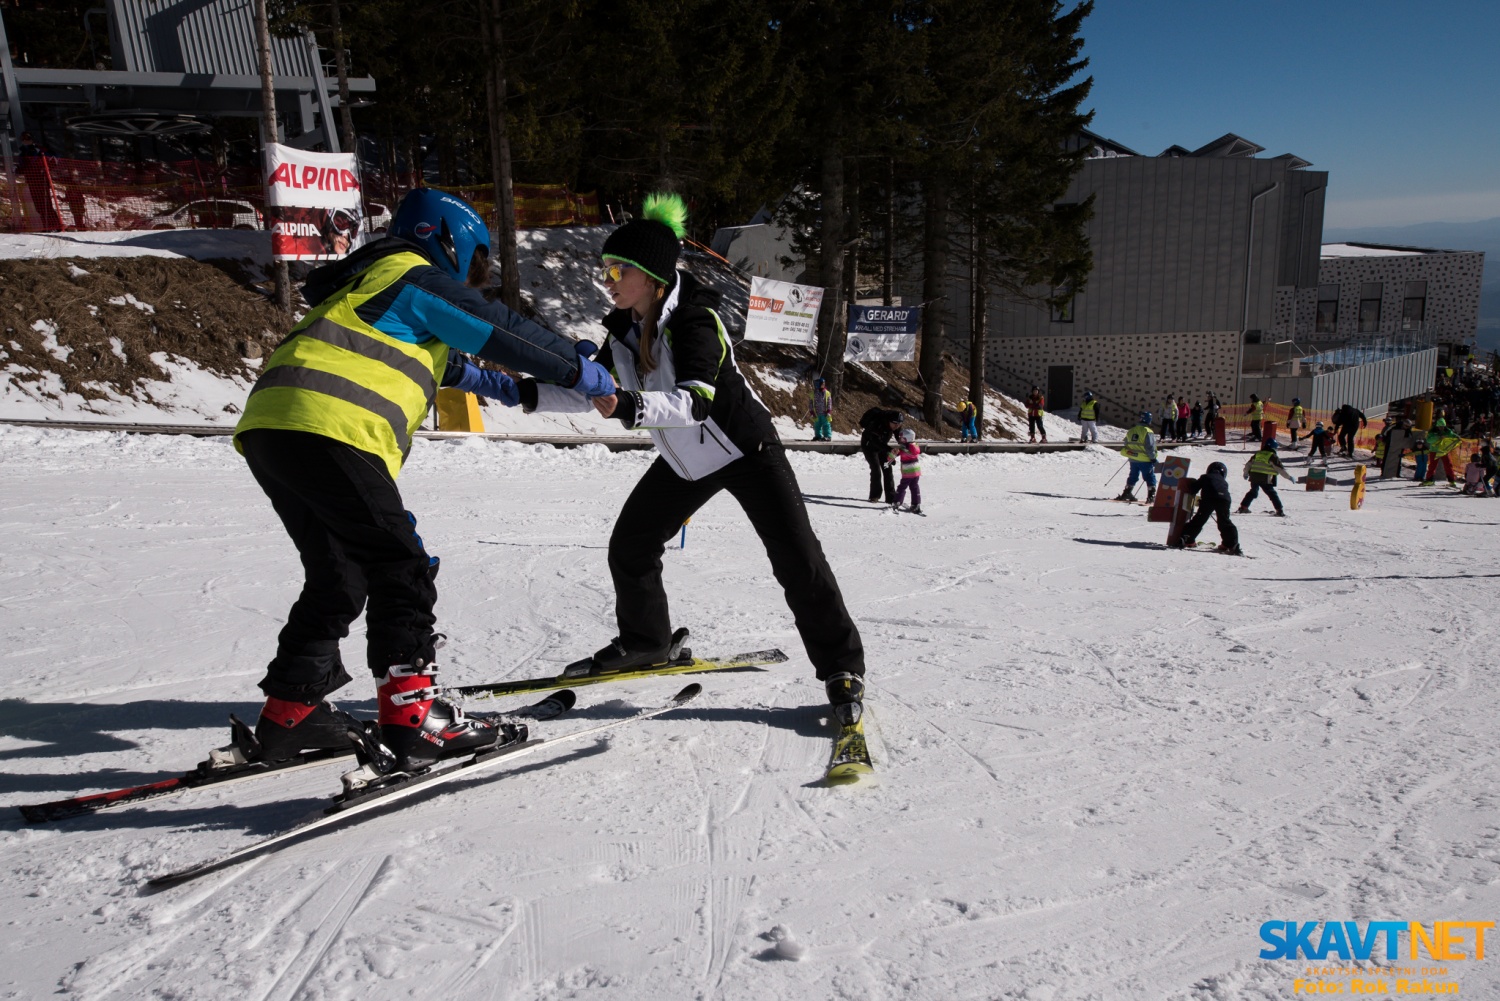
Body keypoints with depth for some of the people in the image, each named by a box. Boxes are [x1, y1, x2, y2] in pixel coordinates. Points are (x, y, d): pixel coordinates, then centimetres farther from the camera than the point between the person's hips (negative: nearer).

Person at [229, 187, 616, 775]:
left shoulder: (375, 283, 35)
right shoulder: (419, 276, 7)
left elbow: (431, 357, 49)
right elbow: (503, 332, 4)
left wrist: (495, 384, 60)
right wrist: (583, 373, 14)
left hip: (267, 428, 9)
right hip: (330, 427, -9)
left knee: (339, 572, 16)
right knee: (399, 568, -5)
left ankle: (288, 712, 19)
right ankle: (411, 716, -9)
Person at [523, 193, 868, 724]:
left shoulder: (694, 321, -28)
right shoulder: (624, 330, -4)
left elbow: (696, 400, -42)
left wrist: (632, 407, -57)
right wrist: (528, 393, -9)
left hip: (747, 449, -7)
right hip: (685, 460, 8)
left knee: (796, 559, -10)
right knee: (629, 545, 6)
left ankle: (841, 667, 4)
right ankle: (645, 641, 29)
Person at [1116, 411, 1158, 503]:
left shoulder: (1130, 431, 6)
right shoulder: (1147, 432, -15)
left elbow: (1126, 444, 14)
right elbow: (1150, 447, -17)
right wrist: (1153, 458, -9)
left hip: (1133, 460, 6)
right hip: (1145, 460, -6)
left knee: (1133, 477, 19)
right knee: (1150, 478, 2)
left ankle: (1127, 493, 19)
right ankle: (1151, 495, -4)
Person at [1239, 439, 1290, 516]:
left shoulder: (1257, 454, 14)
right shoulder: (1273, 456, -3)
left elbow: (1248, 464, 19)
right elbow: (1280, 469, -3)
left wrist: (1246, 473, 34)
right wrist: (1289, 477, 6)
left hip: (1254, 477, 5)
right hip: (1265, 480, -5)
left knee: (1253, 492, 21)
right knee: (1272, 494, 3)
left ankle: (1243, 507, 17)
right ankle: (1279, 511, -1)